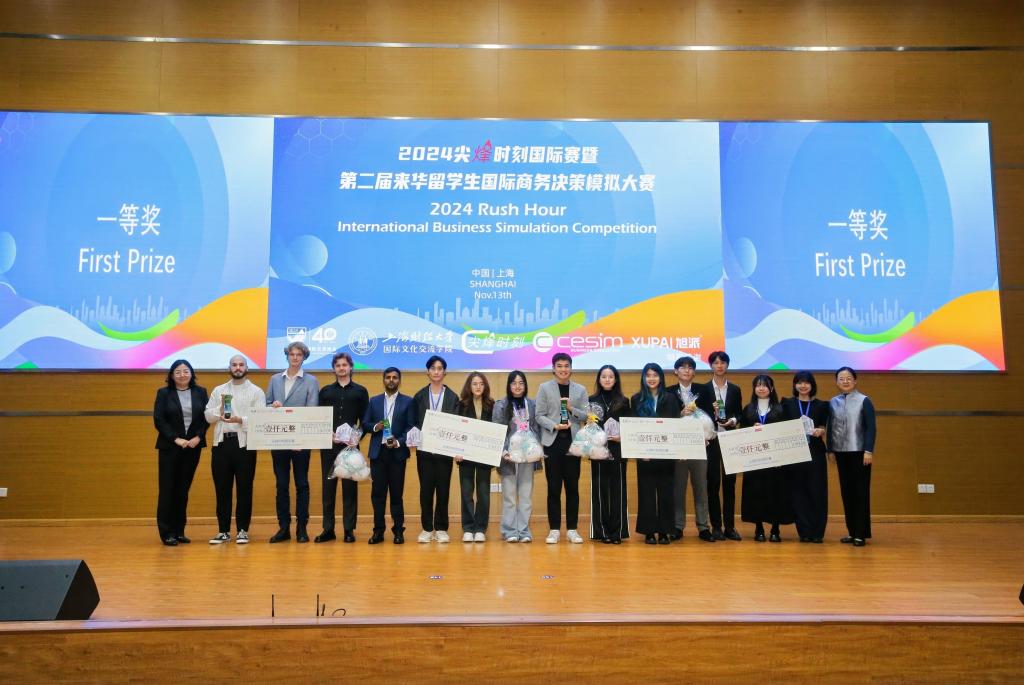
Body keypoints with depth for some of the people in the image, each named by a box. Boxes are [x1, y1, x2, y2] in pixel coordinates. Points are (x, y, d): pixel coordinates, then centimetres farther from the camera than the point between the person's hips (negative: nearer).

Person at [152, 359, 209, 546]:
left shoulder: (200, 392, 7)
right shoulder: (163, 393, 2)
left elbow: (206, 417, 3)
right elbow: (158, 420, -5)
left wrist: (198, 437, -11)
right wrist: (176, 439, -14)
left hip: (193, 447, 2)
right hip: (169, 447, -2)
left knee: (183, 490, 7)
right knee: (168, 489, -1)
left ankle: (179, 531, 14)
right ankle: (167, 533, 5)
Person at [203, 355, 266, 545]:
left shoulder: (256, 391, 2)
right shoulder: (218, 390, 13)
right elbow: (208, 417, 7)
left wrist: (240, 420, -21)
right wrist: (220, 409, -11)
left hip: (244, 443, -3)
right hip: (222, 443, 3)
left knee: (244, 489, 2)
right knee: (222, 489, 7)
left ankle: (242, 531, 12)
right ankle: (223, 531, 16)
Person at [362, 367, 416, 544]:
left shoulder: (408, 401, 4)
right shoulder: (374, 401, 12)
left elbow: (412, 427, -2)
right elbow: (365, 423, 9)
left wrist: (398, 442, -14)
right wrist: (375, 427, -11)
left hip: (397, 452, -2)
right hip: (378, 452, 2)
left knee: (397, 493, 2)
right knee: (377, 493, 3)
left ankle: (398, 530, 11)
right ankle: (378, 531, 10)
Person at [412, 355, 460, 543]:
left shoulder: (453, 397, 4)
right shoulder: (419, 396, 6)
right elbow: (413, 422, 6)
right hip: (424, 450, 0)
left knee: (443, 490, 4)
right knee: (426, 489, 3)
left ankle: (441, 529, 13)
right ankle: (427, 529, 13)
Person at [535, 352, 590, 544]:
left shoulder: (580, 389, 9)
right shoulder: (545, 388, 5)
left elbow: (586, 416, 5)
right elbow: (539, 415, 0)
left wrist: (572, 409, -12)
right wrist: (555, 425, -16)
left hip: (573, 442, 1)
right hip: (552, 442, -1)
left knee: (572, 487, 4)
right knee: (554, 487, 2)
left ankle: (572, 529, 13)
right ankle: (554, 529, 9)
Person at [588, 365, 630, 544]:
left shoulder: (624, 402, 9)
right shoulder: (592, 400, 7)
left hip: (618, 451, 1)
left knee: (617, 490, 1)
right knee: (599, 490, 2)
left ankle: (617, 531, 7)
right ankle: (601, 531, 8)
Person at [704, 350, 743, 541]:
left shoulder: (735, 389, 10)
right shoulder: (704, 389, 3)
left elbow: (739, 414, 9)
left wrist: (733, 420, -11)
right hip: (711, 440, -2)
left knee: (729, 483, 4)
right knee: (713, 483, 0)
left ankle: (730, 526, 10)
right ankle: (716, 526, 8)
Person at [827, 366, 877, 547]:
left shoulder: (864, 401, -4)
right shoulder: (833, 402, 8)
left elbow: (870, 427, -7)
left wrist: (868, 451, -14)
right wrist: (830, 450, 9)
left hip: (859, 452, -4)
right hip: (841, 453, 4)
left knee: (860, 492, -1)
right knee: (846, 492, 7)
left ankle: (861, 534, 4)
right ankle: (852, 532, 15)